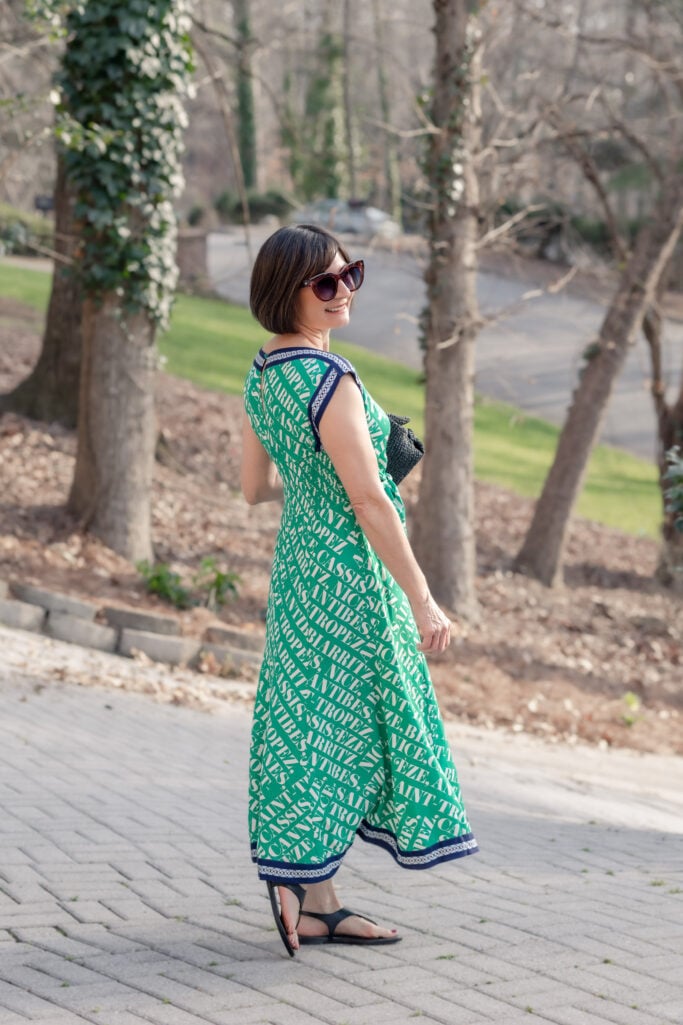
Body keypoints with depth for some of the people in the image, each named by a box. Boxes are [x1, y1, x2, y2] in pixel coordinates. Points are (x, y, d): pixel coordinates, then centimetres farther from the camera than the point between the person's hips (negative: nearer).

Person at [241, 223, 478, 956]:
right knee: (332, 725, 0)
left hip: (297, 558, 9)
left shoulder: (264, 372, 6)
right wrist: (423, 602, -19)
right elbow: (368, 501, -23)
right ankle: (307, 899, 7)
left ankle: (312, 897, 22)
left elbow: (256, 487, 14)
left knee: (313, 719, 14)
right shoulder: (328, 380, -22)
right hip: (348, 570, -9)